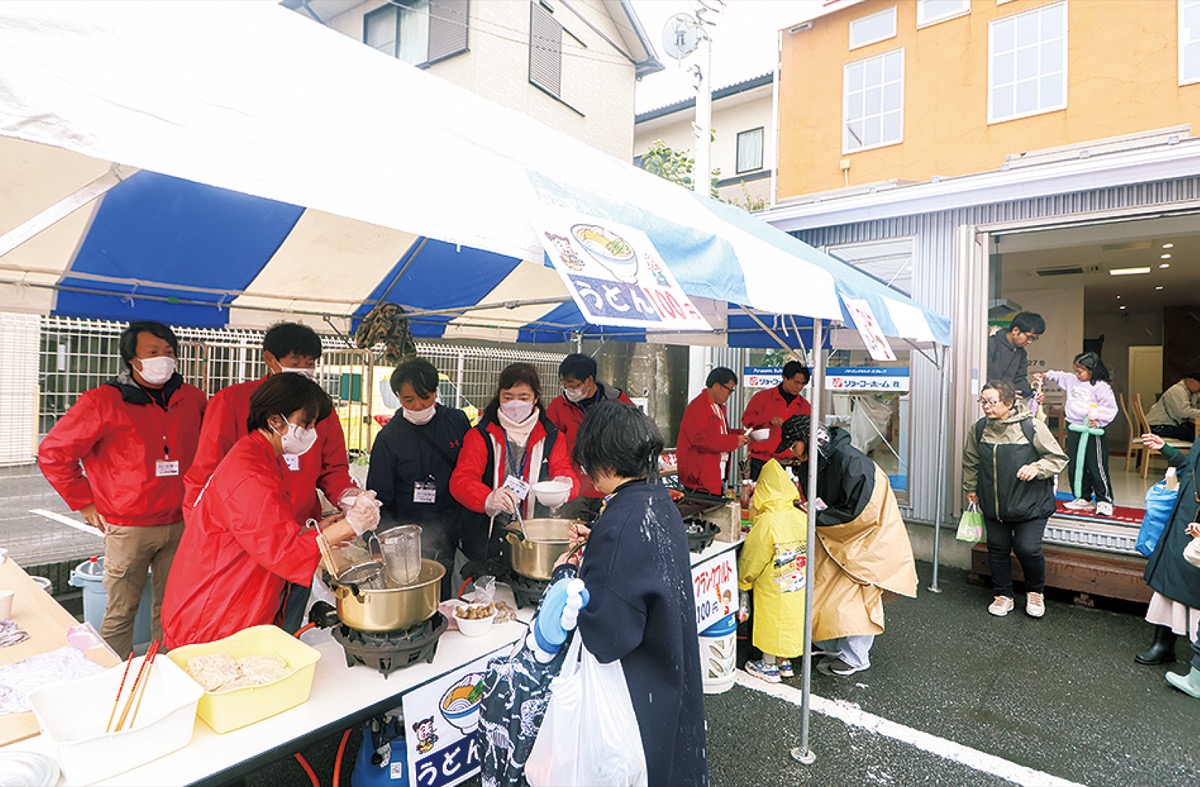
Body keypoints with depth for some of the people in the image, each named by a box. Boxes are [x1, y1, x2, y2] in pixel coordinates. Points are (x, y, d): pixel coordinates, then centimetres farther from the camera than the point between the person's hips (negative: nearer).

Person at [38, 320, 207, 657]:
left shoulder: (191, 398, 4)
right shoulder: (103, 401, -8)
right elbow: (52, 453, -1)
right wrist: (84, 502, -2)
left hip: (180, 524, 4)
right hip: (127, 527, -3)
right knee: (121, 612, 7)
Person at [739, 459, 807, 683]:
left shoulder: (766, 523, -25)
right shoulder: (803, 518, -8)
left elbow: (752, 559, -15)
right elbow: (808, 552, 6)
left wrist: (742, 582, 2)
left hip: (772, 587, -6)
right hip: (797, 586, 6)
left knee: (770, 621, 11)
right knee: (790, 618, 21)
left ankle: (769, 666, 26)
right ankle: (784, 661, 37)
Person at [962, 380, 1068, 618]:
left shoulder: (1032, 427, -13)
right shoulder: (979, 428, -1)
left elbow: (1058, 458, -3)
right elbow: (970, 461, 15)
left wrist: (1037, 468, -21)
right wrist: (971, 488, 18)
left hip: (1030, 504, -4)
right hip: (993, 505, 4)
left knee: (1028, 549, -6)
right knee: (997, 549, 10)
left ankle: (1035, 592, 24)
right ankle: (1003, 596, 28)